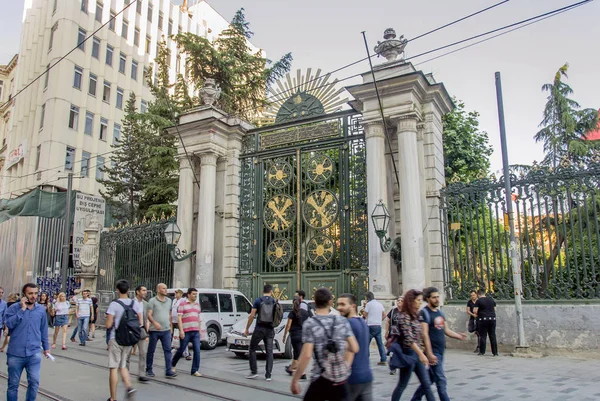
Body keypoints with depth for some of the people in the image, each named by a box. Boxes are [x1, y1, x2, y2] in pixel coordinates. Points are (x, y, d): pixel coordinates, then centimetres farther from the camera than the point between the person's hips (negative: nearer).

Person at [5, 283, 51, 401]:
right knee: (13, 384, 10)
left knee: (34, 382, -1)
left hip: (34, 354, 1)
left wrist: (46, 347, 16)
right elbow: (9, 324, -20)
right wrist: (22, 309, -19)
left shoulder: (41, 309, 4)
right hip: (15, 353, -1)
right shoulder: (14, 308, -3)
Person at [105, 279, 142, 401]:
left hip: (116, 339, -5)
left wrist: (110, 322, 8)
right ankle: (129, 387, -2)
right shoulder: (135, 304, 2)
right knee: (122, 366, 20)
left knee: (113, 368, 4)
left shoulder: (114, 304, -12)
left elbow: (108, 325, -12)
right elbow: (140, 323, 2)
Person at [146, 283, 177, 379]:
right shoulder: (152, 301, -4)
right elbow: (149, 315, -12)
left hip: (166, 330, 4)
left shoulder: (169, 301, 11)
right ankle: (149, 370, 23)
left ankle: (168, 371, -5)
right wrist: (154, 322, -28)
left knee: (168, 350, -5)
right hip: (154, 330, -3)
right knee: (151, 351, 8)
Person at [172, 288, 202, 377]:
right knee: (181, 350, 7)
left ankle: (195, 370, 2)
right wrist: (181, 330, -15)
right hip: (186, 332, -5)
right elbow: (179, 318, -7)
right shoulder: (182, 304, -3)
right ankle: (173, 365, 32)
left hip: (196, 332, 5)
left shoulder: (197, 305, 15)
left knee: (197, 351, -4)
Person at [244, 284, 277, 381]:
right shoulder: (274, 301, 3)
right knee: (269, 352, 6)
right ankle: (268, 375, 5)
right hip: (270, 329, 3)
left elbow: (252, 316, -6)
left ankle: (254, 372, 8)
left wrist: (247, 329, 1)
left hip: (259, 328, -2)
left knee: (252, 349, 12)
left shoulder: (258, 300, -3)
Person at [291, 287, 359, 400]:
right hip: (341, 380, 3)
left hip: (322, 380, -3)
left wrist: (295, 380, -8)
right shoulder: (342, 321, 1)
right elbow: (355, 348, 3)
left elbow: (306, 355, -15)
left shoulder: (310, 324, -10)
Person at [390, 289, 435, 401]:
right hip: (409, 353, -8)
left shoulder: (415, 315, 10)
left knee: (427, 384, 9)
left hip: (417, 353, 8)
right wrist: (421, 354, -29)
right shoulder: (404, 316, -16)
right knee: (402, 385, 5)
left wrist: (421, 353, 13)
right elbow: (409, 338, -24)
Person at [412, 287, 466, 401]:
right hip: (433, 352, -8)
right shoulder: (424, 313, -13)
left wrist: (459, 336, -4)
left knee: (430, 378, 16)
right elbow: (425, 334, -18)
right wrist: (429, 354, -22)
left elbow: (446, 330, 14)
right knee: (441, 381, -4)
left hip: (441, 351, 8)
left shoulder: (440, 312, 12)